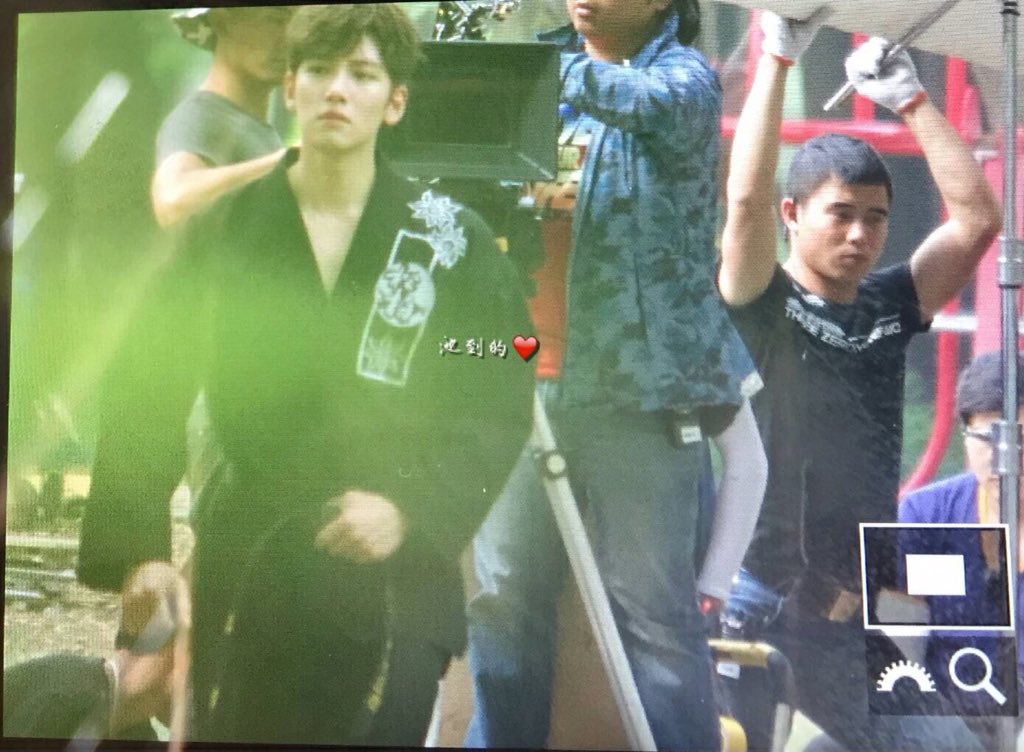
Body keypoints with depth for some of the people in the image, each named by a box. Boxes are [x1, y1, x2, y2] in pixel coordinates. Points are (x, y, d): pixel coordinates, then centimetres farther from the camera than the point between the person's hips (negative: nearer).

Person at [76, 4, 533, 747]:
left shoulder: (455, 242, -2)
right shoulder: (221, 230, 1)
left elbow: (498, 408, -4)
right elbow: (147, 397, -1)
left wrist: (412, 512, -19)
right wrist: (140, 548, -11)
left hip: (395, 578, -1)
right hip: (245, 568, 2)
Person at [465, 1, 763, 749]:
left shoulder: (686, 74, 0)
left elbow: (651, 103, -24)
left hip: (639, 382, -5)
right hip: (532, 374, 5)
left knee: (650, 599, -2)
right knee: (504, 589, 8)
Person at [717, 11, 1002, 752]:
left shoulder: (891, 306, 8)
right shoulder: (758, 302, -4)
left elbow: (977, 215, 2)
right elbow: (746, 196, -20)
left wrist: (907, 95, 5)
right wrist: (778, 56, -14)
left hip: (867, 617, 4)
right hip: (760, 608, -4)